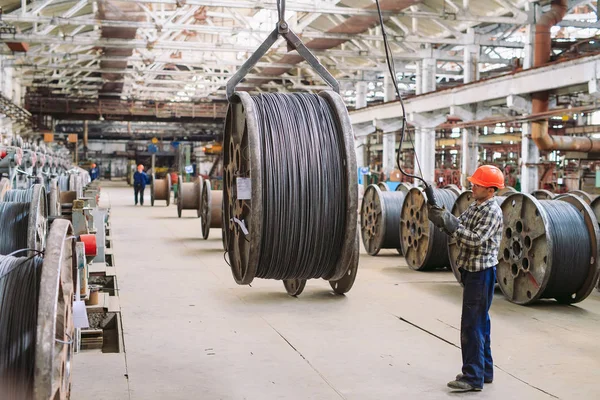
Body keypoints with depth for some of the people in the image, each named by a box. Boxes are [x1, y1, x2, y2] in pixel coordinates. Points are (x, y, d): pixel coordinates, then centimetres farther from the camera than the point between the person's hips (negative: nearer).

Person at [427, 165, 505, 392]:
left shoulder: (492, 212, -16)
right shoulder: (474, 207, 12)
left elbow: (476, 240, -25)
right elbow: (457, 228, 11)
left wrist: (451, 224, -26)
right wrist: (441, 218, -6)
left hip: (482, 273, -9)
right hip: (471, 271, 9)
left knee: (472, 325, -8)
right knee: (479, 323, 15)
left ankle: (473, 377, -3)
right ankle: (484, 371, 25)